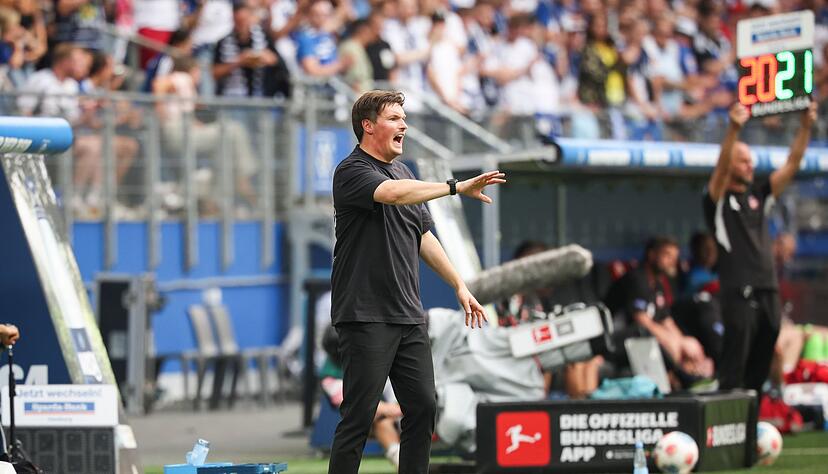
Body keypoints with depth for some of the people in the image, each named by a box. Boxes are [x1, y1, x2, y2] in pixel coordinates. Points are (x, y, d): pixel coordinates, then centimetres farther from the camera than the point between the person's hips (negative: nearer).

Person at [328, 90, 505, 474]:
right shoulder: (351, 172, -9)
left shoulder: (403, 172, 18)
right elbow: (393, 193, -30)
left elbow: (424, 236, 24)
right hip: (366, 316, -8)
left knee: (423, 406, 5)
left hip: (408, 316, 8)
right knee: (359, 414, -7)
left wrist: (459, 285, 19)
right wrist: (457, 188, -35)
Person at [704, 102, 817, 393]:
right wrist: (733, 129, -33)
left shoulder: (759, 195, 16)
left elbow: (792, 165, 10)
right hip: (738, 290, -6)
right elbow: (721, 166, -18)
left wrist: (806, 126, -3)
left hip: (768, 290, 6)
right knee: (734, 365, -9)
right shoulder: (718, 200, 1)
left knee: (760, 368, 8)